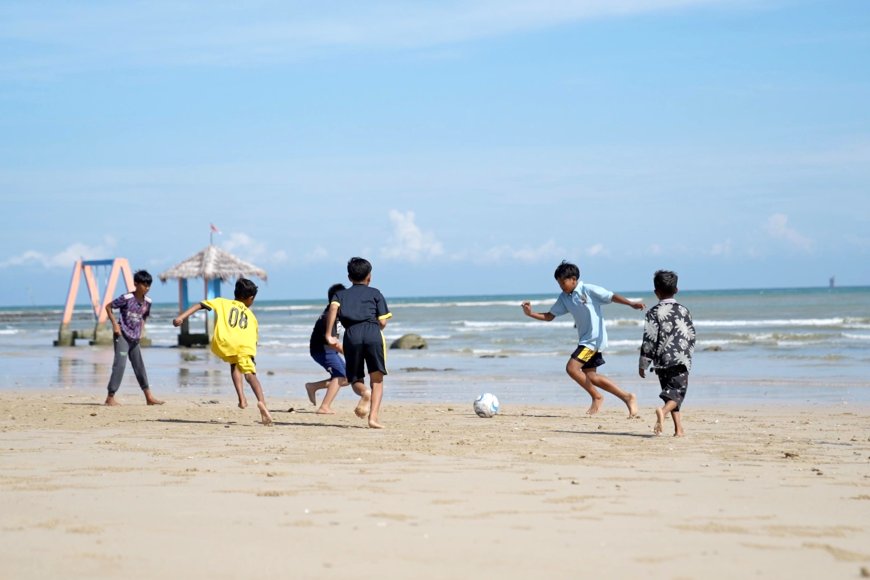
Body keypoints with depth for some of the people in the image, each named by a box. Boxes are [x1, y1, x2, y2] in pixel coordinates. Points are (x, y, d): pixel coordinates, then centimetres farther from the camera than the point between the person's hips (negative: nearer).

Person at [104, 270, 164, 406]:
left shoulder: (147, 302, 2)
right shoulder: (126, 298, -17)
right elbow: (108, 307, -8)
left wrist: (142, 330, 8)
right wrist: (115, 324, -12)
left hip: (135, 338, 7)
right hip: (122, 335, -7)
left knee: (139, 366, 11)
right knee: (120, 364, -13)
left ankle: (149, 397, 15)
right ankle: (110, 397, -9)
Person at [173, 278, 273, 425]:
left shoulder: (222, 302, 29)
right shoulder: (251, 316, 33)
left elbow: (200, 305, 15)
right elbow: (254, 341, 29)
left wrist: (182, 317, 7)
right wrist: (251, 362, 39)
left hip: (223, 343, 0)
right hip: (244, 345, 0)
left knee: (234, 363, 28)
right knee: (250, 374, 0)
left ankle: (242, 398, 12)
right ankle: (261, 401, -27)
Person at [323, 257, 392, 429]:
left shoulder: (341, 294, 24)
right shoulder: (375, 293, 20)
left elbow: (333, 307, 0)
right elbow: (382, 321, 9)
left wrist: (328, 334, 0)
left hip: (351, 335, 1)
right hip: (373, 333, -1)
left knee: (355, 380, 12)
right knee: (377, 379, 4)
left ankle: (364, 393, -24)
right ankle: (373, 417, -14)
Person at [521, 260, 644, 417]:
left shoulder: (589, 290, -12)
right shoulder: (564, 298, 9)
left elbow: (612, 297, -15)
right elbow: (550, 316, 12)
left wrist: (631, 303, -28)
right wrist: (531, 314, -2)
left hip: (595, 338, -9)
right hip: (585, 339, 9)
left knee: (572, 368, -16)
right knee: (590, 376, 8)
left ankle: (597, 397, 2)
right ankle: (626, 397, 16)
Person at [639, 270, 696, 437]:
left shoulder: (654, 312, -1)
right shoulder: (684, 310, 7)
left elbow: (649, 339, -5)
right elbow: (692, 336, 12)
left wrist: (643, 364, 0)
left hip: (662, 361, 0)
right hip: (681, 360, 0)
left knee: (670, 392, 14)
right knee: (678, 392, -2)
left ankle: (679, 428, 8)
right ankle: (663, 411, -33)